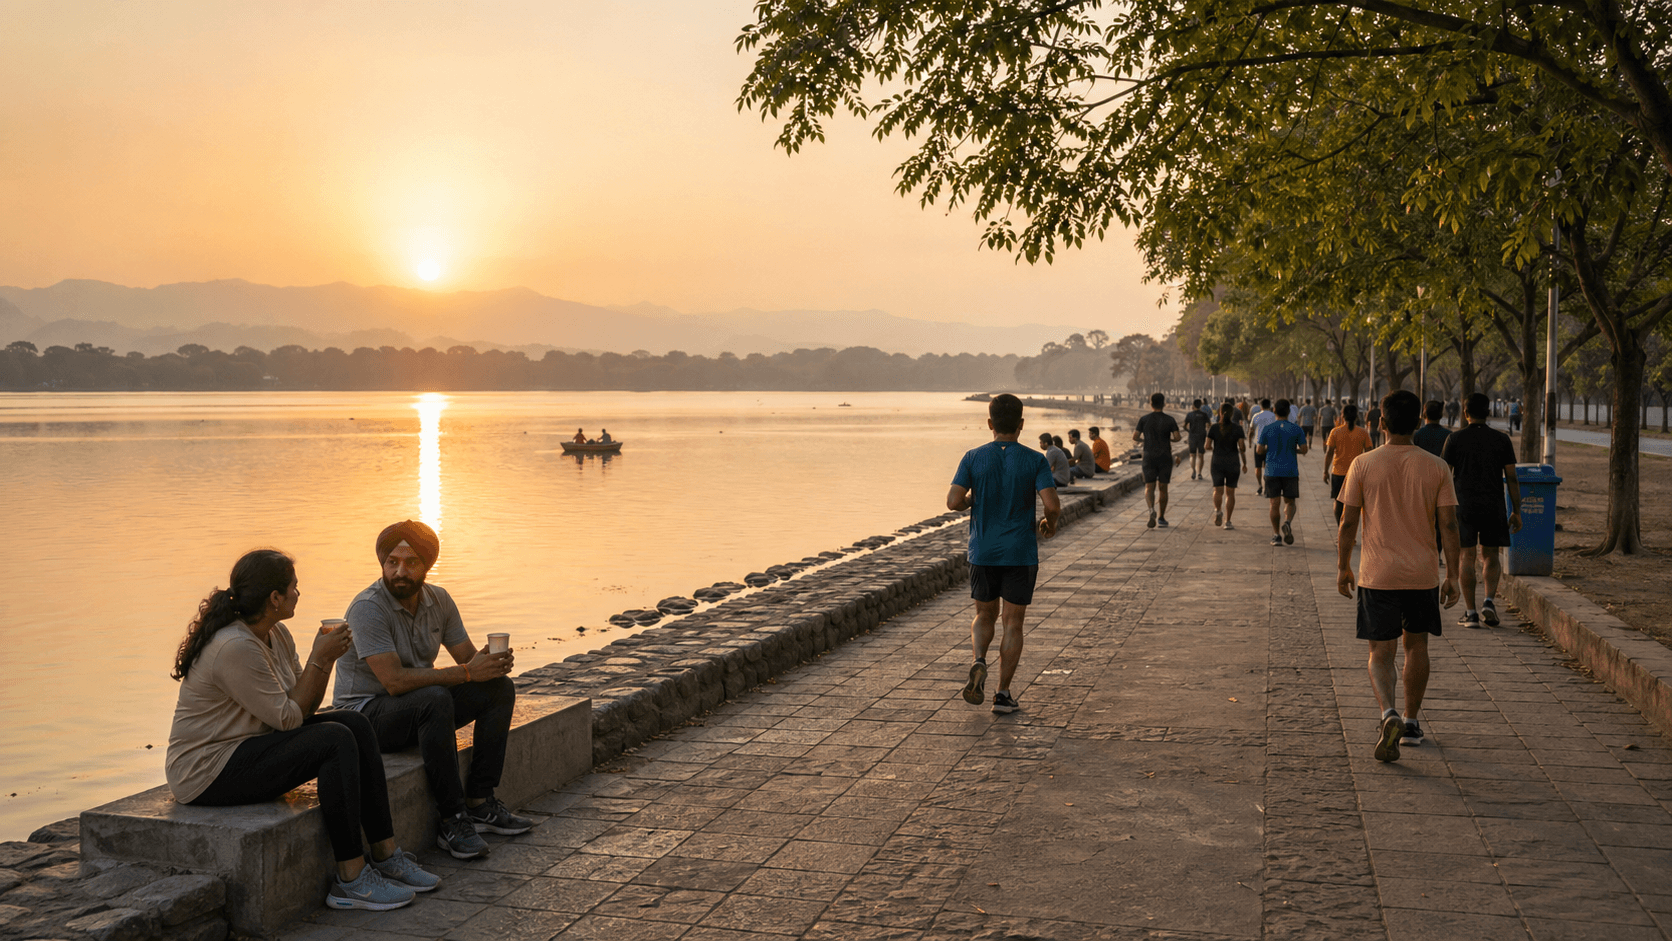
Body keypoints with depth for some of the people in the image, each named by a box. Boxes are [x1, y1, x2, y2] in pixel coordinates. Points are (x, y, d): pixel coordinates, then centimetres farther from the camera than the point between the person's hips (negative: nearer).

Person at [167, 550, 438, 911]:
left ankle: (386, 855, -1)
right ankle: (351, 880, -18)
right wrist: (318, 659, -14)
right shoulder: (235, 648, -24)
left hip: (251, 745, 10)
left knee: (355, 724, -3)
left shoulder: (276, 634, 6)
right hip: (206, 773, -10)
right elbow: (289, 717, -20)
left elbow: (304, 705, 8)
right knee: (335, 741, -23)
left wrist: (326, 657, -7)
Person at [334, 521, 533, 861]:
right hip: (367, 713, -8)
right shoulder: (368, 608, -21)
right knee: (435, 699, -36)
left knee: (499, 688, -8)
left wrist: (493, 662, -21)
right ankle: (452, 820, -29)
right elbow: (395, 681, -29)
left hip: (420, 710, 8)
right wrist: (467, 672, -30)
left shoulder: (439, 600, 2)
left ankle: (479, 802, -9)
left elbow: (469, 657, 4)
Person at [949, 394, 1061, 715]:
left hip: (982, 553, 1)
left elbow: (953, 501, -11)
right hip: (1021, 555, -1)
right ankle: (1003, 694, 9)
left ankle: (979, 662, -8)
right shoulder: (1035, 461, -7)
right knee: (1013, 623, 8)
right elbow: (1052, 505, -16)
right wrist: (1050, 524, 6)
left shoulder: (973, 458, -4)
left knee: (984, 616, 19)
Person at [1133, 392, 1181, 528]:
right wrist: (1168, 439, 11)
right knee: (1163, 488, 11)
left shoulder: (1144, 420, -1)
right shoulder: (1169, 420, -2)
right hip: (1165, 457, 0)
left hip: (1149, 457, 0)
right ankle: (1161, 518, 16)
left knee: (1149, 488, 1)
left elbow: (1134, 437, -5)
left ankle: (1151, 509, -27)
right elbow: (1177, 437, -9)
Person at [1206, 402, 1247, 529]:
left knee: (1218, 490, 2)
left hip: (1217, 463, 0)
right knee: (1230, 492, 10)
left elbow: (1208, 446, -4)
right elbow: (1242, 448, -9)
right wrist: (1244, 463, 2)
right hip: (1233, 464, 0)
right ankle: (1227, 521, 11)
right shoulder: (1237, 428, -5)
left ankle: (1217, 510, -29)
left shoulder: (1214, 427, -3)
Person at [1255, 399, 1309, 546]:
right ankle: (1288, 522, -17)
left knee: (1275, 503, 4)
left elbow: (1259, 450, -2)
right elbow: (1304, 449, -2)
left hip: (1272, 471, 0)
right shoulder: (1296, 429, -2)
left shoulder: (1267, 428, -2)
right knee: (1290, 502, 11)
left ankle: (1276, 535, 5)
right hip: (1291, 471, 0)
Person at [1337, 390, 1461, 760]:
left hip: (1377, 575, -2)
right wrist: (1453, 576, 3)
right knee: (1416, 645, 19)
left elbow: (1349, 522, -4)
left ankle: (1389, 714, -20)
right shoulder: (1436, 467, -3)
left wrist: (1342, 567, 7)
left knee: (1381, 653, 4)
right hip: (1423, 574, 2)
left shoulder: (1363, 465, -6)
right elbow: (1449, 524, -4)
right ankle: (1412, 721, 28)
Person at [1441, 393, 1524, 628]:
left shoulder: (1455, 439, -2)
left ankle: (1470, 612, 3)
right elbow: (1512, 478, 0)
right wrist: (1517, 512, 6)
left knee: (1467, 557, 4)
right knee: (1491, 556, 14)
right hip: (1493, 507, 1)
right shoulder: (1501, 439, 1)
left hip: (1464, 506, -1)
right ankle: (1488, 601, -5)